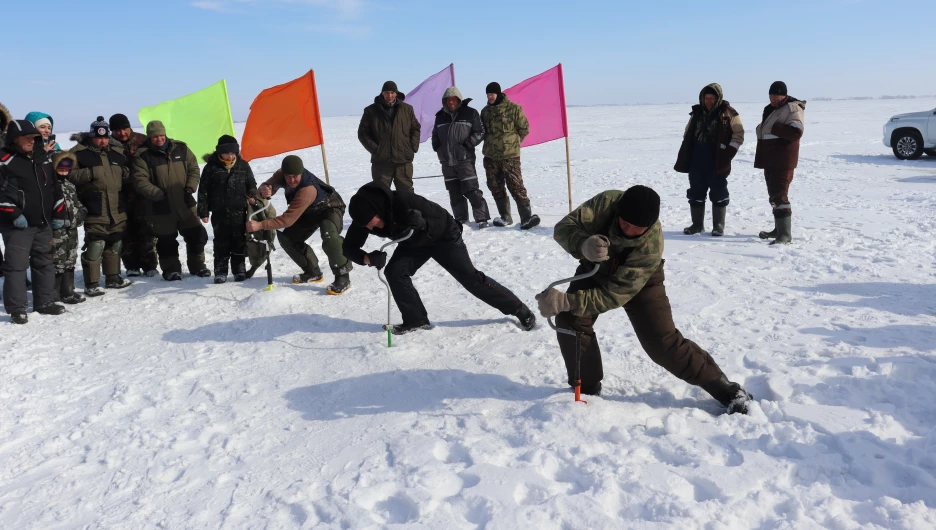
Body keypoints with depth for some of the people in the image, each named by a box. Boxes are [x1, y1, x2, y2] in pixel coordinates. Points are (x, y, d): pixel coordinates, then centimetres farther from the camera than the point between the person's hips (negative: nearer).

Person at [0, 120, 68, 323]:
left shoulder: (43, 158, 13)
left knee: (44, 263, 13)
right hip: (17, 226, -6)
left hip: (43, 223, 7)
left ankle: (45, 302, 24)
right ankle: (16, 308, 2)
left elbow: (55, 187, 17)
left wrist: (58, 214, 12)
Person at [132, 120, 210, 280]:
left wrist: (190, 188, -3)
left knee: (197, 235, 8)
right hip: (161, 208, -3)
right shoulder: (142, 156, -6)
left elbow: (193, 168, 11)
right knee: (166, 240, 6)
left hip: (185, 204, 3)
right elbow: (140, 181, -11)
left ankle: (197, 265, 24)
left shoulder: (180, 148, 4)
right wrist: (158, 195, -18)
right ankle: (171, 269, 21)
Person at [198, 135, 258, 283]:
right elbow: (203, 190, 0)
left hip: (239, 211, 2)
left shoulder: (243, 166, 4)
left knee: (239, 241, 7)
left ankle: (239, 268, 18)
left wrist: (252, 196, -5)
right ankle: (220, 270, 11)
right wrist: (203, 211, -2)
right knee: (221, 242, 3)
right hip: (219, 212, -1)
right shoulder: (211, 167, -2)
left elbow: (251, 185, 15)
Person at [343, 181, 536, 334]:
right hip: (414, 242, 6)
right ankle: (416, 319, 1)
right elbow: (350, 247, -17)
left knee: (470, 278, -6)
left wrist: (422, 224, -52)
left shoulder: (403, 201, -39)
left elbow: (439, 223, -29)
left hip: (443, 236, -5)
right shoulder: (364, 217, -22)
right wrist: (369, 258, -38)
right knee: (395, 272, -16)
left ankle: (520, 310, 7)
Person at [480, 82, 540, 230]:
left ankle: (526, 216, -11)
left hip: (510, 155, -5)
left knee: (516, 186, -12)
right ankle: (505, 217, 18)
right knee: (495, 187, 8)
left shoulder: (514, 108, -6)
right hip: (490, 156, 6)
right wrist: (490, 143, 13)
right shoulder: (485, 111, 9)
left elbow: (524, 129, 0)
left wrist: (512, 142, 4)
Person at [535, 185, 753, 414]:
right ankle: (586, 387, 4)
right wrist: (584, 245, -55)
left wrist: (565, 301, -50)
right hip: (595, 270, 4)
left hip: (639, 282, -3)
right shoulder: (607, 202, -33)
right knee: (569, 319, -16)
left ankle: (723, 388, 5)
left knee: (662, 342, -13)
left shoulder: (651, 247, -40)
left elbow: (614, 295, -40)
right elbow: (564, 227, -32)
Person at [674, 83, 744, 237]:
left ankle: (718, 226, 9)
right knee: (695, 193, 9)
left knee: (718, 194, 1)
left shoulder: (727, 113, -4)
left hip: (717, 162, -5)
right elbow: (688, 134, 18)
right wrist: (685, 157, 8)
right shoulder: (697, 112, 10)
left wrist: (727, 154, -12)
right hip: (696, 161, 5)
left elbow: (738, 134, -3)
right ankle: (697, 224, 19)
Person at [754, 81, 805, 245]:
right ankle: (779, 228, 26)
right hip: (769, 160, 10)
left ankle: (785, 234, -16)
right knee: (774, 194, 15)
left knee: (779, 195, -15)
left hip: (782, 161, -10)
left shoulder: (793, 109, -11)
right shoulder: (770, 109, 17)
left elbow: (796, 132, -24)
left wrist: (773, 128, -24)